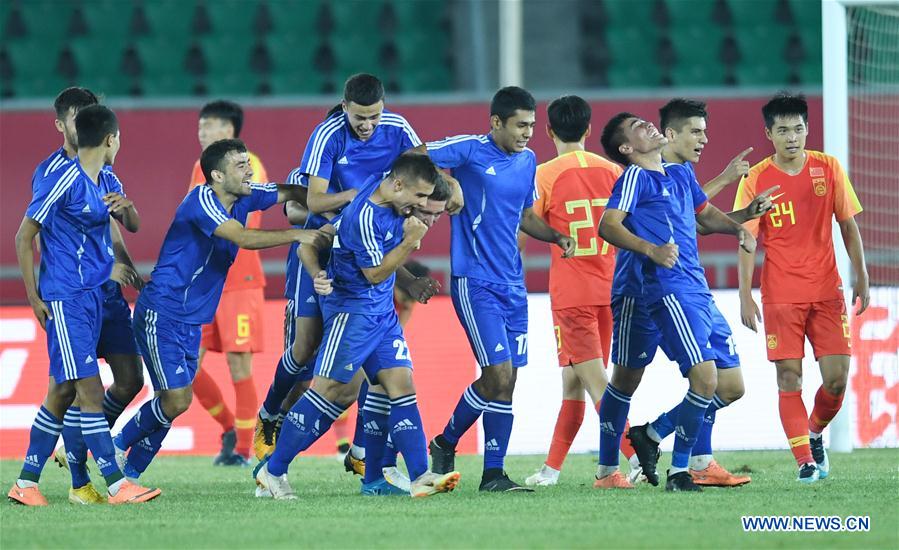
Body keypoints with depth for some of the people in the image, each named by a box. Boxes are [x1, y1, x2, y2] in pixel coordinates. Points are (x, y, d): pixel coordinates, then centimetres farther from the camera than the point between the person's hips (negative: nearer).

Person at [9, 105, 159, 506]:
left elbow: (132, 225, 24)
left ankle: (26, 483, 16)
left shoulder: (107, 182, 11)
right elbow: (24, 237, -9)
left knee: (63, 391, 10)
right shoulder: (62, 181, -13)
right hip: (64, 298, -9)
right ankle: (116, 485, -13)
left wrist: (126, 207, -1)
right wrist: (34, 298, -9)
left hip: (94, 294, 9)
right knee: (90, 389, -11)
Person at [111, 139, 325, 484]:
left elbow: (293, 193, 11)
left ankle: (128, 472, 15)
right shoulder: (202, 200, -19)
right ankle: (120, 445, 9)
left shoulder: (244, 198, 5)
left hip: (191, 320, 8)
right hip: (161, 312, -8)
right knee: (176, 399, -13)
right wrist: (296, 235, -27)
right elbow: (244, 238, -29)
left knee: (175, 401, 5)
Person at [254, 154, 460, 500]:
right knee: (330, 389, -8)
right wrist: (409, 241, -17)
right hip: (352, 311, -9)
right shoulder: (364, 218, -24)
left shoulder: (386, 191, -1)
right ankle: (272, 471, 1)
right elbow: (375, 274, -17)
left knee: (401, 384, -1)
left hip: (383, 313, 9)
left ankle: (420, 477, -6)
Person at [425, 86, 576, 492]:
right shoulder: (469, 151, -8)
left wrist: (556, 237, 7)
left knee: (506, 381, 3)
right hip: (475, 282, -7)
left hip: (512, 284, 7)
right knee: (498, 374, -13)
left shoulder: (527, 160, 12)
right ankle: (445, 443, 8)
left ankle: (493, 473, 7)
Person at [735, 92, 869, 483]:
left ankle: (815, 433, 25)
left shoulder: (828, 169, 3)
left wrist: (861, 278, 6)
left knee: (836, 378, -3)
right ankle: (806, 461, 1)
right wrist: (745, 297, -8)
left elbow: (848, 226, 9)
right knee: (789, 380, -6)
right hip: (781, 297, -2)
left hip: (827, 290, 2)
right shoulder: (756, 179, -3)